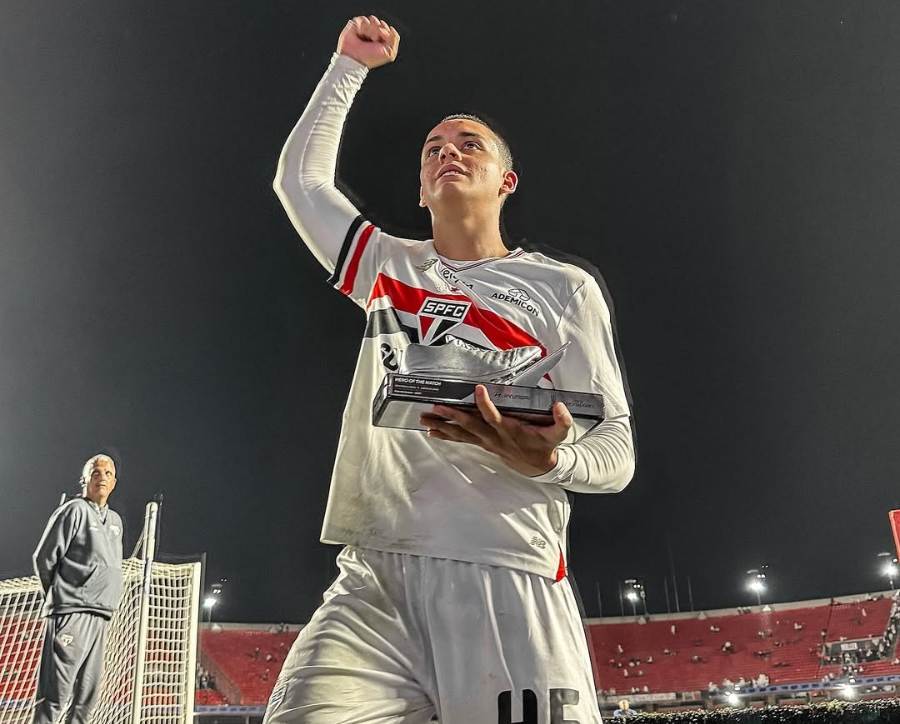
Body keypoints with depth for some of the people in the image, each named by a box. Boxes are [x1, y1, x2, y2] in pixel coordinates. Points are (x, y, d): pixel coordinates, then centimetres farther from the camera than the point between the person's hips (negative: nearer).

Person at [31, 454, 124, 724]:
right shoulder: (75, 510, -3)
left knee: (87, 696, 10)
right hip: (73, 613, -7)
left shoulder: (115, 520, 19)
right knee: (55, 694, -9)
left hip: (100, 616, 8)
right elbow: (43, 558, -3)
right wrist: (62, 597, 3)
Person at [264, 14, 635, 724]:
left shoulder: (562, 287, 9)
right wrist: (350, 65, 31)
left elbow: (615, 451, 4)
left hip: (508, 583, -2)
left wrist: (545, 459, -19)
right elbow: (300, 176, 30)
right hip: (372, 583, 3)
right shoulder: (389, 267, 21)